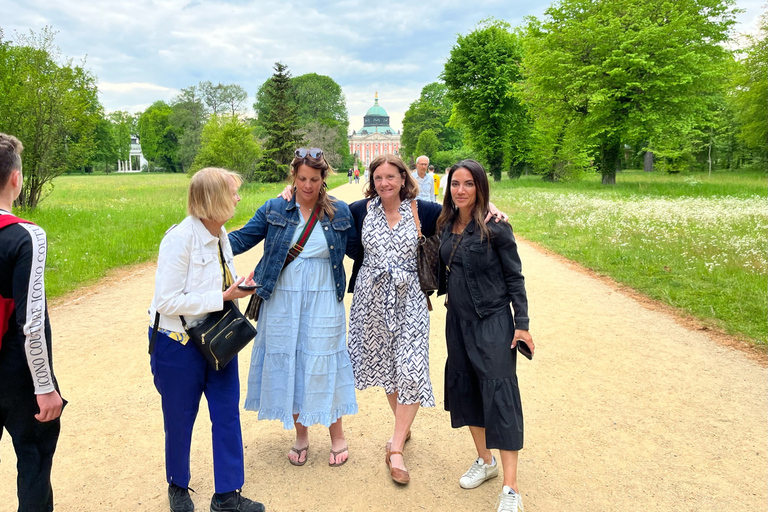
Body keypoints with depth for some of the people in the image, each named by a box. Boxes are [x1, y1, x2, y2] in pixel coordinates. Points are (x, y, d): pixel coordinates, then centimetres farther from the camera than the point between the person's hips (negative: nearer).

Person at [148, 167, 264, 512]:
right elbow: (167, 301, -25)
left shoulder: (220, 235, 2)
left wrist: (238, 288, -6)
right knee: (180, 419, 12)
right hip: (179, 344, -7)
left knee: (228, 413, 9)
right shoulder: (180, 238, -22)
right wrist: (222, 297, -24)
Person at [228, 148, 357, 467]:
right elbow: (242, 238, 0)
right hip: (282, 301, 1)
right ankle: (300, 435, 30)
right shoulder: (274, 209, 0)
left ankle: (337, 435, 25)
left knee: (323, 364, 4)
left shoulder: (340, 212, 1)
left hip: (323, 302, -1)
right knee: (287, 364, 9)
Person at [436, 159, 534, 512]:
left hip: (492, 320, -6)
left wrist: (522, 323, -12)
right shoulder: (446, 225, 4)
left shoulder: (495, 226, -12)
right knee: (464, 387, 13)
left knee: (499, 394, -6)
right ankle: (485, 460, 33)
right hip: (458, 318, 6)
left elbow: (514, 277, -10)